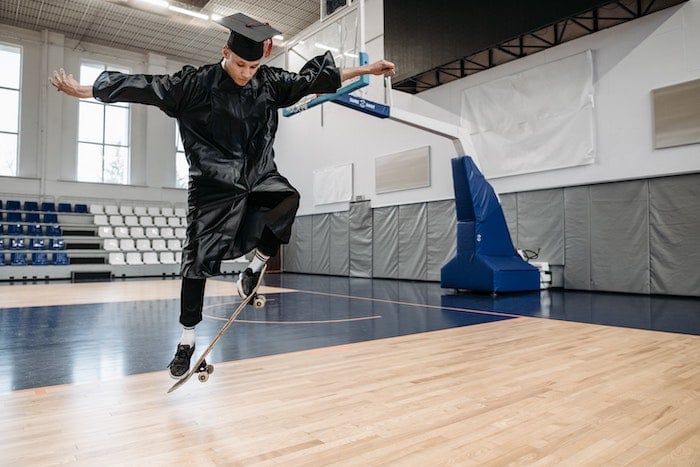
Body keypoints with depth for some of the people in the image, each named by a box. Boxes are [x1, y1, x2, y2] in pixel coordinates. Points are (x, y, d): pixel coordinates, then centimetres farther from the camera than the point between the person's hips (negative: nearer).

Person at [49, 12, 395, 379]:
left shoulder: (271, 82, 3)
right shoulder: (196, 83, -6)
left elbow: (314, 78, 12)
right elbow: (145, 87, -4)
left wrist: (366, 69, 17)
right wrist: (82, 90, -4)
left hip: (260, 177, 3)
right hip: (214, 184, -2)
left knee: (288, 201, -30)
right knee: (197, 259, -2)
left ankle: (254, 270, -5)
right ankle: (187, 339, 16)